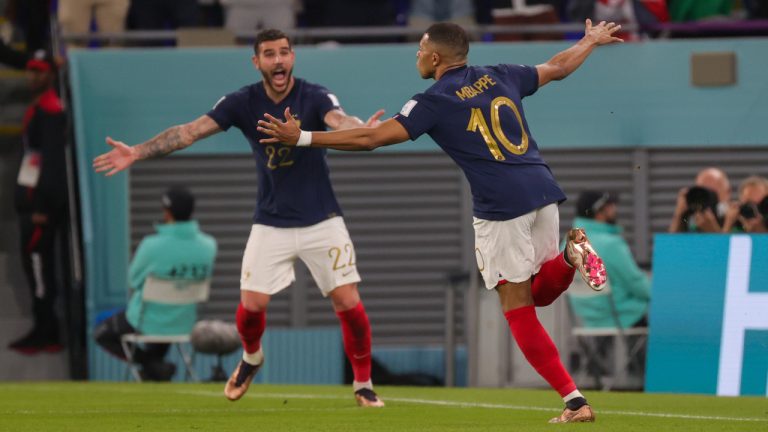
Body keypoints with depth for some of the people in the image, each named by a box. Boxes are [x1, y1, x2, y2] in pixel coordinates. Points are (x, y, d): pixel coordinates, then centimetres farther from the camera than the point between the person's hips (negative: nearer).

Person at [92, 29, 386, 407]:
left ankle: (363, 385, 10)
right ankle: (251, 358, 30)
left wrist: (360, 130, -60)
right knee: (251, 304, -5)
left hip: (321, 220, -2)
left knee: (349, 303, -10)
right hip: (270, 223, 2)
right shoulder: (244, 102, -7)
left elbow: (338, 120, -36)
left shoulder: (315, 97, -15)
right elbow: (191, 131, -13)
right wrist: (138, 152, -23)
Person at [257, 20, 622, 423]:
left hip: (501, 206, -6)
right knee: (540, 292, 23)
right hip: (542, 190, 6)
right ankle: (571, 253, -10)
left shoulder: (434, 102, -2)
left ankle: (574, 401, -8)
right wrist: (591, 41, 49)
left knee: (518, 310, 2)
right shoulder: (499, 76, 14)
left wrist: (301, 138, -2)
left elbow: (372, 137, -7)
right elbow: (558, 66, 29)